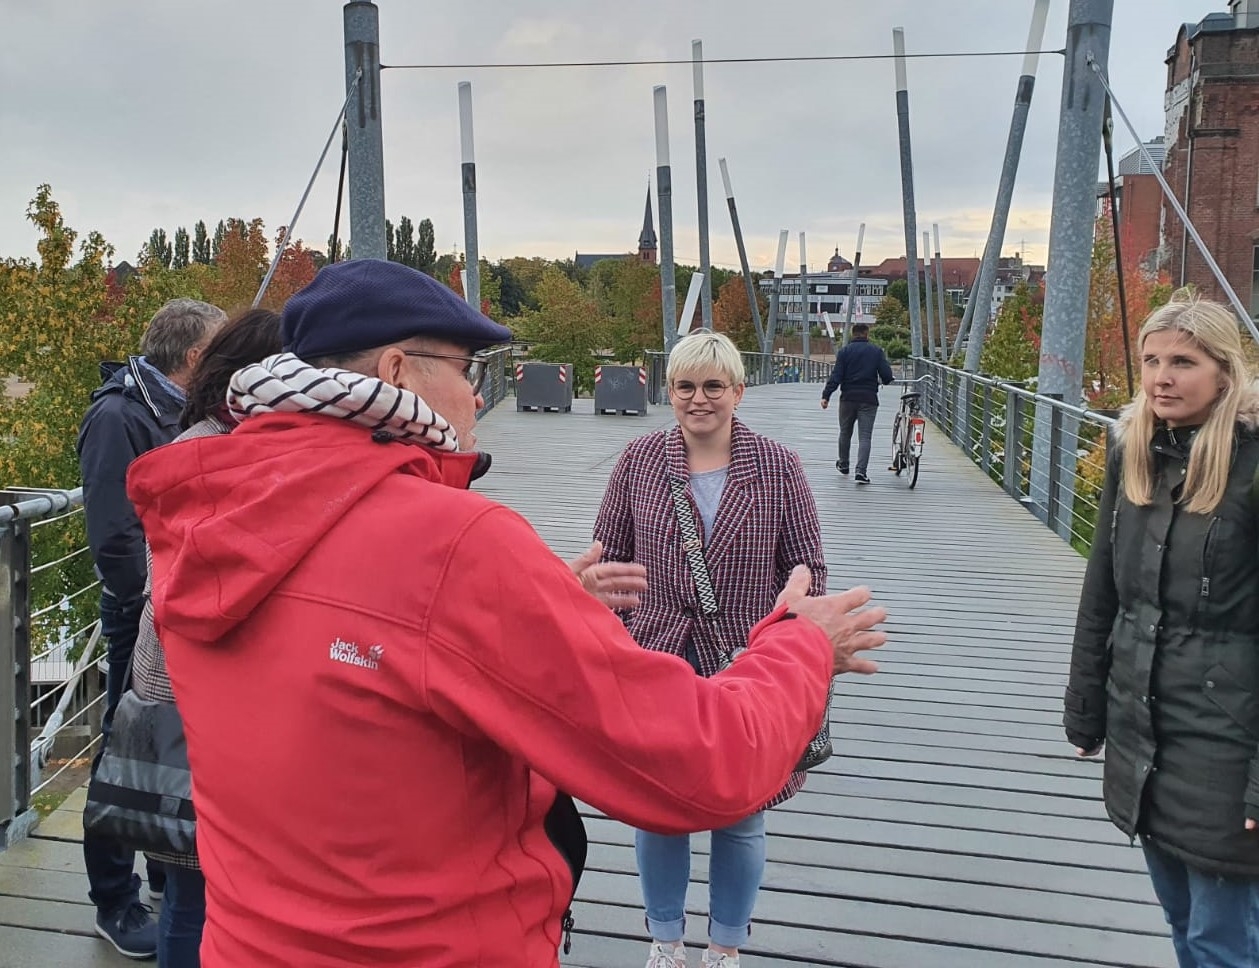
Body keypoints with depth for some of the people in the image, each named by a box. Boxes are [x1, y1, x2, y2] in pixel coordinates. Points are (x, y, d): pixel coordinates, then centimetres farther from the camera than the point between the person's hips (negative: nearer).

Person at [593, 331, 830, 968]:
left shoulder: (778, 468, -5)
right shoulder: (639, 461, -2)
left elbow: (806, 570, 0)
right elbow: (608, 561, 3)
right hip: (654, 663, 1)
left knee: (741, 818, 14)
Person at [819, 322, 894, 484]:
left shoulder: (844, 351, 1)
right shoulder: (877, 351, 2)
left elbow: (836, 376, -7)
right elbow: (887, 376, -2)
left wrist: (826, 396, -6)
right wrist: (882, 381, 21)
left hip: (848, 398, 1)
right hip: (869, 400, -1)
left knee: (845, 433, 19)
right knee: (865, 437, -3)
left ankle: (843, 464, 34)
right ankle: (861, 471, -16)